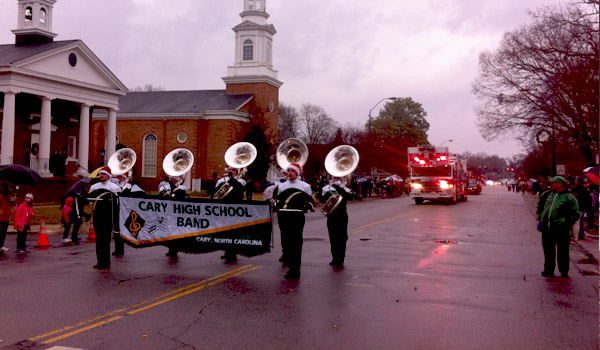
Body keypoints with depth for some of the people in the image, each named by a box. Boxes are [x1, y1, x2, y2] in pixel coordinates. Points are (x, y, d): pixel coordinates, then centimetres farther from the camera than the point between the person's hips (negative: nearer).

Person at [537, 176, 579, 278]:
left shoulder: (569, 197, -3)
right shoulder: (548, 194, 12)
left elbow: (575, 214, -4)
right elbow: (540, 207, 25)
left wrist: (567, 223, -12)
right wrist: (540, 218, 15)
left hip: (561, 229, -5)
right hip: (547, 228, 5)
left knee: (563, 251, 4)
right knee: (548, 250, 12)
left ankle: (564, 271, 17)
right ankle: (549, 270, 22)